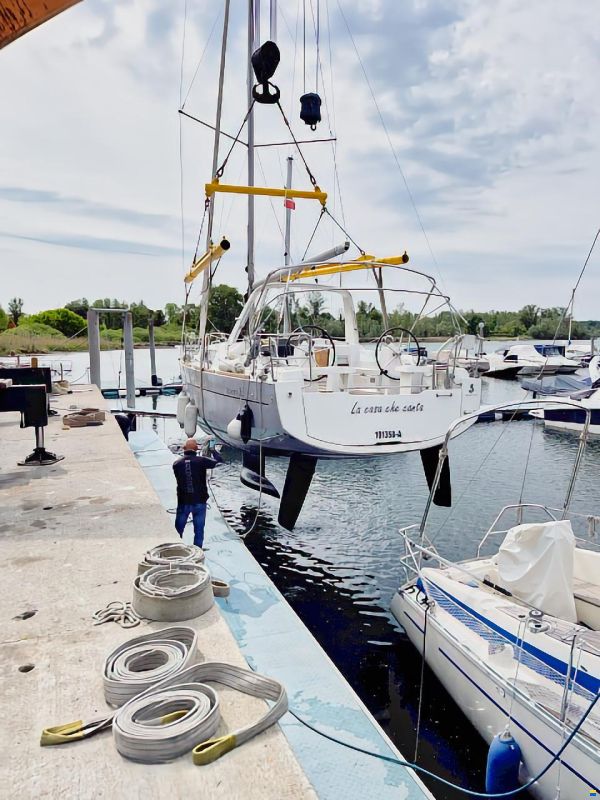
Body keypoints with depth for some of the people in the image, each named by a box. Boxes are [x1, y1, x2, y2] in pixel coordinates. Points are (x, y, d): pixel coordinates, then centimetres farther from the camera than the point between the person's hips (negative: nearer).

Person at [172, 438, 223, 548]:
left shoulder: (177, 464, -6)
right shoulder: (201, 460, -14)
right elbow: (219, 460, -5)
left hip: (183, 502, 2)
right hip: (199, 502, -1)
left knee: (178, 530, 16)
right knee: (199, 531, 10)